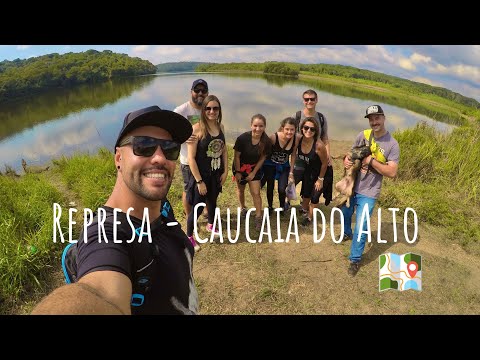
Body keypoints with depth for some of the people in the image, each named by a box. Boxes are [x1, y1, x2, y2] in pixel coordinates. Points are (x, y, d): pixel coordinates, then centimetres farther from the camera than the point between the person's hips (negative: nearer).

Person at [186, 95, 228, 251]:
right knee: (197, 207, 4)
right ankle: (189, 236, 29)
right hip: (201, 176, -6)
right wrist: (199, 181, -19)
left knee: (212, 201, 25)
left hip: (216, 174, 6)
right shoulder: (197, 128, -20)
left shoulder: (220, 126, -2)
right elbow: (191, 158, -20)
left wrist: (225, 171, 3)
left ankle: (210, 225, 52)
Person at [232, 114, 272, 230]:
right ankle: (243, 208, 45)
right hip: (240, 168, 0)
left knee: (256, 193, -4)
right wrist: (238, 172, -12)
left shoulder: (267, 141, -21)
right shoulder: (242, 138, -29)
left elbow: (262, 158, -9)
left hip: (255, 169, 1)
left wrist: (253, 173, -7)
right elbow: (236, 156, -18)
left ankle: (258, 218, 7)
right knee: (240, 189, 20)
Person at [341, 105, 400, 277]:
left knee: (361, 228, -3)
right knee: (345, 213, 26)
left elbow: (392, 172, -17)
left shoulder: (392, 144, -13)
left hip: (368, 193, -4)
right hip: (351, 186, 5)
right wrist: (346, 160, -14)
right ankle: (346, 233, 57)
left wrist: (371, 161, -24)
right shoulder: (362, 135, -3)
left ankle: (355, 259, 16)